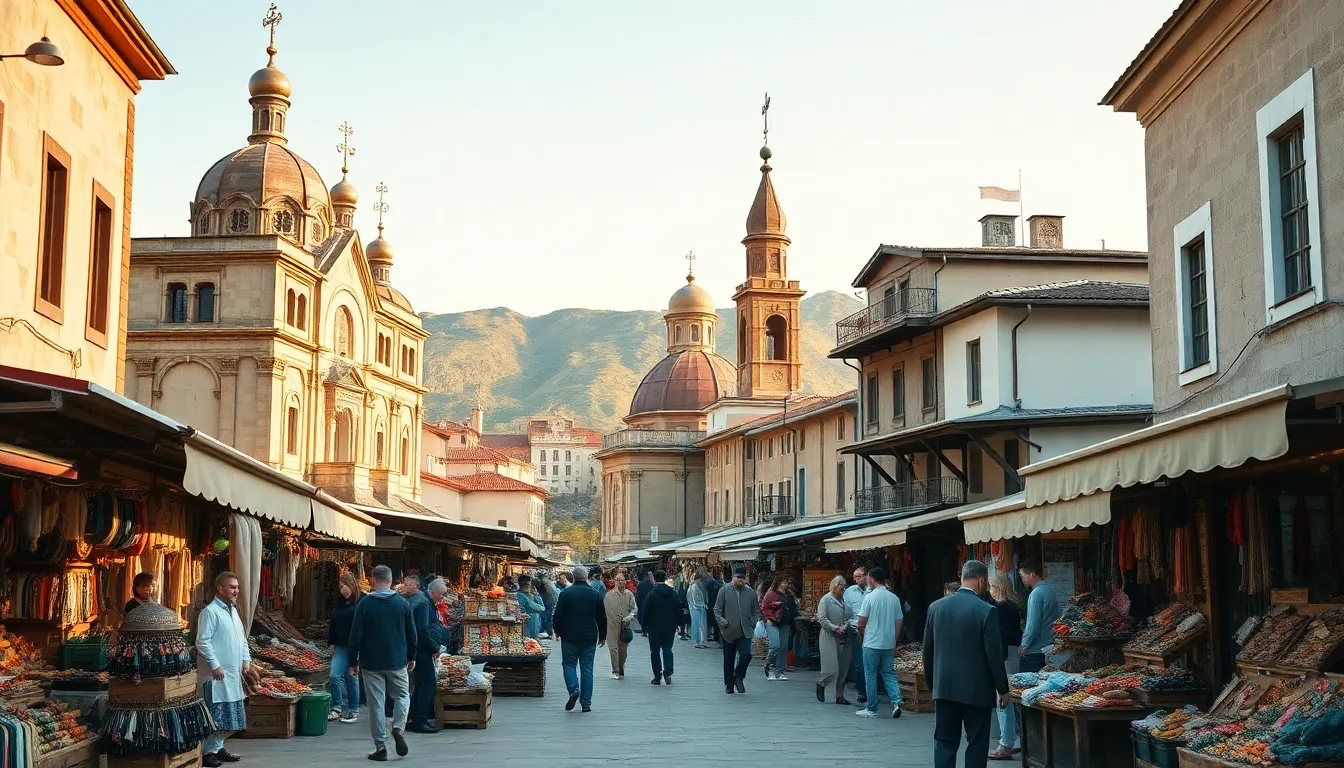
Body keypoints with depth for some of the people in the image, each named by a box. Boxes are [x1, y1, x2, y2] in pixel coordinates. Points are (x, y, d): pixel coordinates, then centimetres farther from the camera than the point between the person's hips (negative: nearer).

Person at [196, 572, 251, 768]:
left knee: (231, 715, 12)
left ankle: (217, 747, 23)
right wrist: (215, 665, -20)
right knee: (215, 715, -6)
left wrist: (246, 659, 9)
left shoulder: (233, 610, 15)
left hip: (233, 674, 9)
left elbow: (242, 638, 22)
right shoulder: (210, 612, -12)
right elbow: (202, 642, -17)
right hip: (216, 674, -9)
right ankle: (206, 752, 2)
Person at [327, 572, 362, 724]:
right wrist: (331, 643, 13)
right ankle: (337, 709, 5)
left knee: (351, 678, 3)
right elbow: (332, 624, 17)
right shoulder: (339, 602, 10)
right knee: (334, 676, -4)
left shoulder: (361, 603, -10)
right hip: (340, 647, 5)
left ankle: (353, 710, 16)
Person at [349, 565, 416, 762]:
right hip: (397, 662, 1)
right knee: (402, 695, 17)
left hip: (371, 663, -1)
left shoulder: (364, 604, -7)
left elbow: (355, 636, -6)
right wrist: (412, 657, 17)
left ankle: (380, 748, 5)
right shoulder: (402, 603, -2)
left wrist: (354, 662, 5)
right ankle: (398, 727, -8)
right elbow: (412, 634, 4)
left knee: (376, 703, 4)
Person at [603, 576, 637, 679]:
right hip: (612, 625, -2)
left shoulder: (629, 594, 4)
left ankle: (621, 670, 23)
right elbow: (604, 609, 1)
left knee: (623, 649, 10)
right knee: (613, 647, -10)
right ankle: (615, 671, -9)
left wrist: (629, 617, -14)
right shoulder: (609, 595, -1)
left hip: (625, 625, 2)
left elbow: (633, 608, 4)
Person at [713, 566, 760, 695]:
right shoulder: (724, 591, 0)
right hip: (728, 631, -1)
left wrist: (752, 623, 1)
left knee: (746, 655, -16)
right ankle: (729, 685, 19)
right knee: (728, 660, 6)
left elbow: (756, 611, 15)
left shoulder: (751, 592, 7)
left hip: (745, 632, 1)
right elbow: (717, 610, 1)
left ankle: (739, 677, 6)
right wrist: (722, 622, -12)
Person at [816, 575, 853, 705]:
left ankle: (840, 696, 19)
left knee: (843, 669, 8)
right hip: (829, 637, -5)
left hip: (844, 639, 5)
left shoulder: (845, 600, 11)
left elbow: (849, 618, 12)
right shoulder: (826, 599, -4)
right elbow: (822, 618, -11)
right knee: (832, 670, -9)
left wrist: (845, 627, -7)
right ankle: (821, 685, 20)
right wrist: (835, 628, -18)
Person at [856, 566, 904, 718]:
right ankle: (896, 701, -5)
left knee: (870, 676, 5)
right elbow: (898, 623, 7)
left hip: (872, 643, -4)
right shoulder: (894, 598, 4)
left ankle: (872, 709, 10)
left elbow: (861, 623, -9)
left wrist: (862, 636, 10)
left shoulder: (870, 597, -11)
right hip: (889, 643, 4)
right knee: (889, 673, 14)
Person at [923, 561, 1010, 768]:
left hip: (944, 688, 4)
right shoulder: (987, 611, -12)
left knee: (944, 742, 9)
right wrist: (1003, 689, -1)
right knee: (977, 744, 6)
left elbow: (927, 650, 8)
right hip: (977, 689, -4)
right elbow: (994, 654, -12)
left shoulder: (936, 607, 2)